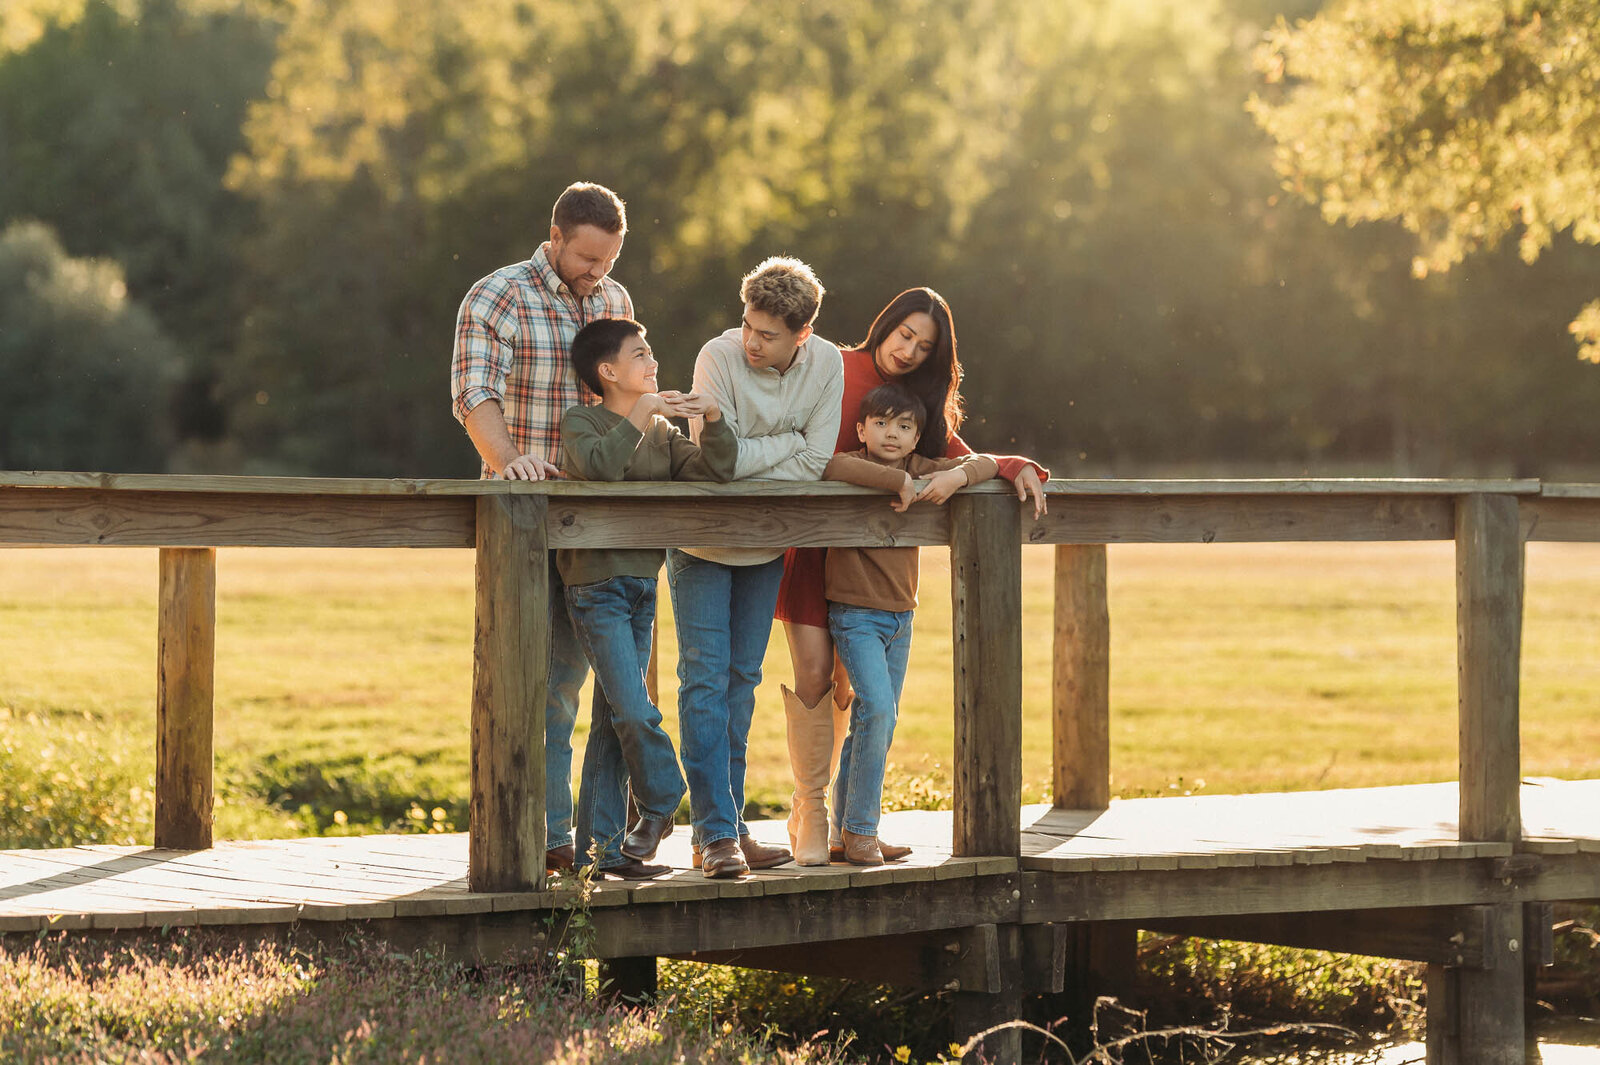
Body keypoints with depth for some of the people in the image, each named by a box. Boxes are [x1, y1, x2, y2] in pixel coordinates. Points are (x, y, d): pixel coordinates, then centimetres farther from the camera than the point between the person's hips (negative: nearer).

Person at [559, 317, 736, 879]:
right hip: (597, 585, -6)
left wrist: (713, 421, -9)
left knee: (613, 723, 7)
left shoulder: (662, 431, 15)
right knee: (634, 711, -15)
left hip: (642, 586, 6)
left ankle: (601, 847, 9)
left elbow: (715, 470, 5)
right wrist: (641, 414, -24)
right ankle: (662, 802, 9)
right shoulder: (581, 421, -3)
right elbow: (598, 464, -24)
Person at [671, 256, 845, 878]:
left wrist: (749, 459, -18)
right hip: (704, 541, -4)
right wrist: (790, 441, -16)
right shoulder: (719, 357, -21)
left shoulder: (825, 365, -10)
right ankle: (715, 833, -10)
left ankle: (728, 826, 15)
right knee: (706, 679, -9)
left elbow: (814, 465, -14)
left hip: (765, 544, 4)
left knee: (741, 680, 9)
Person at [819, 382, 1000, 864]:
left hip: (900, 616, 7)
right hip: (855, 613, -7)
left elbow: (985, 463, 9)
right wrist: (898, 481, -30)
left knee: (879, 722, 10)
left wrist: (957, 476, -14)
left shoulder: (920, 468, 7)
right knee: (877, 708, -19)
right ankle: (860, 831, -11)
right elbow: (830, 467, -33)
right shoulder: (856, 465, -10)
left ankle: (847, 829, 19)